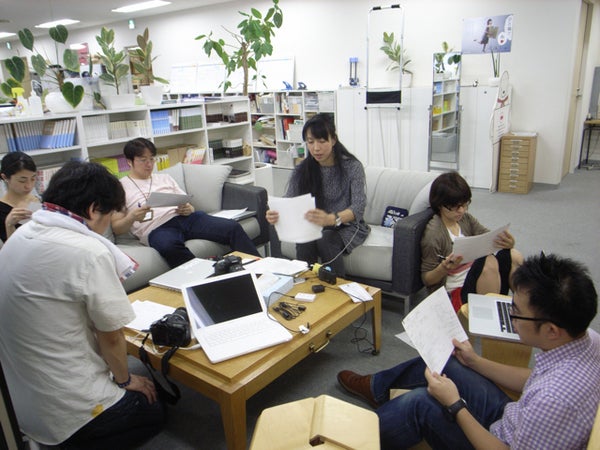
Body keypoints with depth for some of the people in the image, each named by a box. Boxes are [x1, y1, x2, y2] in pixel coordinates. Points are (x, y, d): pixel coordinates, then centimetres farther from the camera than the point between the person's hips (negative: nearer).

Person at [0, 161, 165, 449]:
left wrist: (111, 275, 14)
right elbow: (111, 337, -16)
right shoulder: (89, 251, -25)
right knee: (153, 413, 18)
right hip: (64, 407, -9)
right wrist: (125, 380, 2)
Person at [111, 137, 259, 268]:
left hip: (184, 217, 4)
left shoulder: (164, 178, 28)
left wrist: (188, 209, -2)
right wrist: (132, 217, -12)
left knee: (233, 227, -22)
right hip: (157, 228, -3)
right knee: (169, 246, -43)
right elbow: (117, 228, 10)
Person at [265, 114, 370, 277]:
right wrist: (276, 215, -36)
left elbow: (358, 207, -25)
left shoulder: (352, 167, -13)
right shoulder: (302, 170, -2)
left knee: (325, 240, -32)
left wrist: (331, 219, -46)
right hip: (316, 227, 3)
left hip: (347, 226, -2)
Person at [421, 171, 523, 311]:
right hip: (457, 293, -7)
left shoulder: (465, 218, 5)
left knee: (513, 255, -15)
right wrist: (444, 268, -33)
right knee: (488, 261, -31)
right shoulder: (433, 235, -17)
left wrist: (507, 241, -24)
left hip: (474, 278, 7)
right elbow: (427, 279, -12)